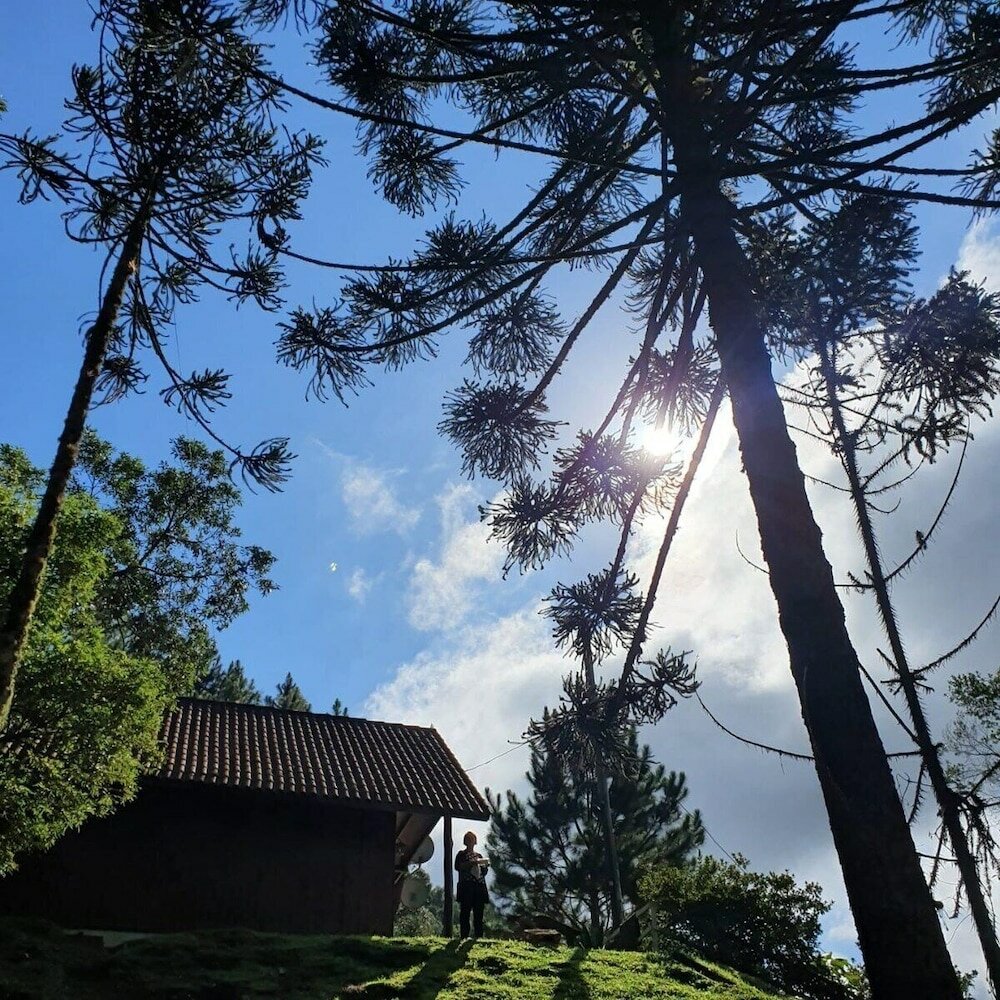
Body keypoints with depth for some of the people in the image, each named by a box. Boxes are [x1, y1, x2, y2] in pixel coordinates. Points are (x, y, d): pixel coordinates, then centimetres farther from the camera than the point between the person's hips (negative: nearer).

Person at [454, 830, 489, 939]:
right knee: (465, 912, -10)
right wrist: (472, 863, -21)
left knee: (478, 914, 1)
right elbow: (457, 866, -11)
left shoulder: (479, 855, 23)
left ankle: (479, 937, 2)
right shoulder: (461, 854, 8)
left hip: (479, 888, 5)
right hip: (466, 887, -5)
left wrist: (486, 865, 2)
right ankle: (464, 937, -11)